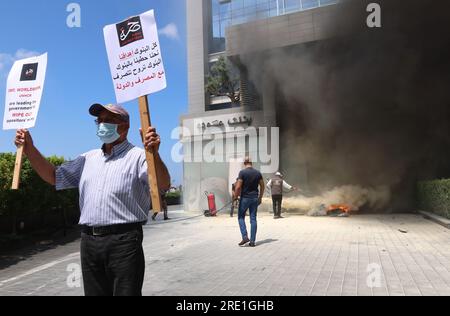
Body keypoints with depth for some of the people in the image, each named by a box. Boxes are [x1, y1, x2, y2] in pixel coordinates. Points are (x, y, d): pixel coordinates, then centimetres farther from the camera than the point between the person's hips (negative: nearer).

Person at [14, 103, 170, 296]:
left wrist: (154, 153, -40)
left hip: (123, 240, -6)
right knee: (94, 292, 17)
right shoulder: (88, 159, 16)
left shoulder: (138, 156, -6)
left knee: (126, 292, 1)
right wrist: (29, 148, 10)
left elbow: (164, 185, -21)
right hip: (89, 241, 6)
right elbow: (54, 177, 22)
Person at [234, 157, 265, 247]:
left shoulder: (242, 172, -10)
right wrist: (260, 198, 17)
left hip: (245, 198, -4)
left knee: (241, 217, 10)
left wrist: (235, 197, -2)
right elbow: (262, 186, 8)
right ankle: (252, 241, 8)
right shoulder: (258, 173, 4)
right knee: (253, 219, 7)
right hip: (255, 198, 4)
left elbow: (238, 187, -14)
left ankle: (245, 237, -2)